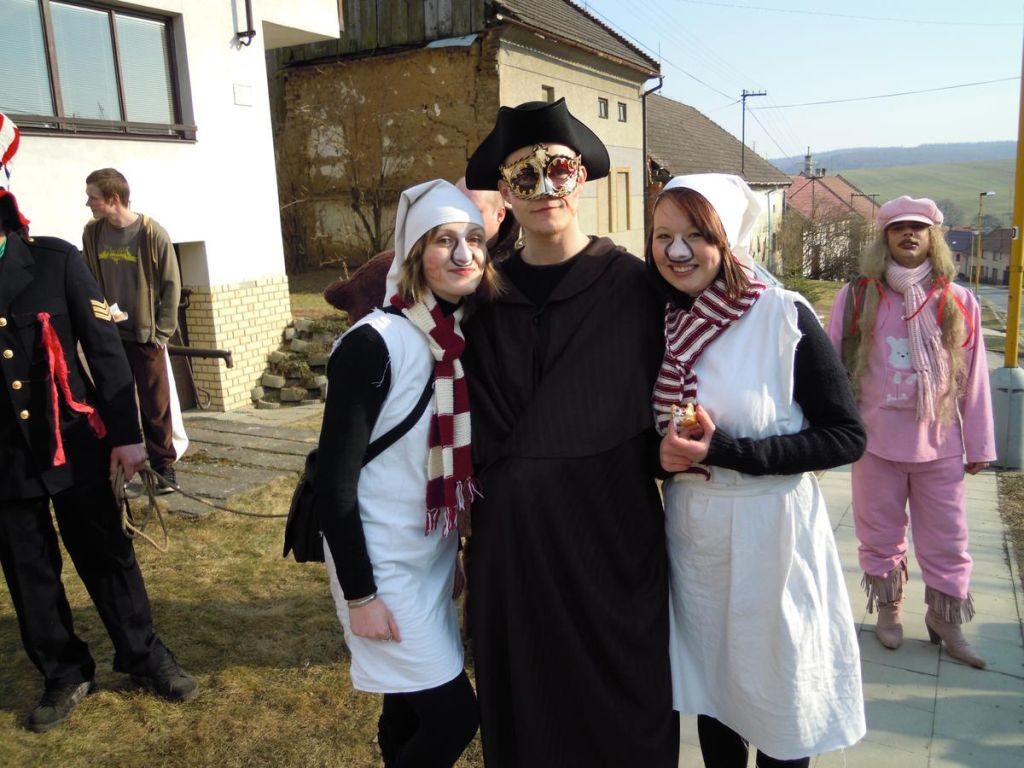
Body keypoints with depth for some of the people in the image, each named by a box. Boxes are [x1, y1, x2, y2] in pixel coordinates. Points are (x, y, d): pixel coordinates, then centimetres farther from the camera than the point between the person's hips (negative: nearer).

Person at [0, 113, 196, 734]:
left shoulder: (56, 259, -4)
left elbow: (106, 348, -4)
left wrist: (126, 434, -7)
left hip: (74, 444, -1)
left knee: (107, 555, 11)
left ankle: (145, 657, 28)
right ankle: (65, 674, 32)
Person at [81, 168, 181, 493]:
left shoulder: (152, 234, -10)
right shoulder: (92, 233, 3)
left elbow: (171, 286, -6)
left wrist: (161, 332, -7)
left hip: (146, 336, -4)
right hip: (108, 336, 4)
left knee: (155, 407, 3)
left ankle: (164, 466, 15)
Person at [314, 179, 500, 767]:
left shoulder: (471, 339, 1)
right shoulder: (373, 345, -21)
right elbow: (334, 478, -18)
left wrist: (458, 555, 15)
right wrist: (360, 593, -16)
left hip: (436, 555, 6)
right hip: (381, 563, -6)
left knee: (413, 708, 18)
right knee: (454, 712, -1)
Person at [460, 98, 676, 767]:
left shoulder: (633, 285, -5)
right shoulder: (485, 294, 3)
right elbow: (476, 420, 10)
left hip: (614, 535, -2)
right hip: (509, 537, 3)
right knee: (522, 713, 18)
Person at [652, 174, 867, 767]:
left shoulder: (785, 316, -13)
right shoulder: (660, 324, 1)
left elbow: (847, 437, -13)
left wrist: (728, 450, -22)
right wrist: (662, 452, -10)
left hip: (772, 532, -4)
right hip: (692, 533, 4)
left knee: (778, 692, 12)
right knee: (710, 686, 19)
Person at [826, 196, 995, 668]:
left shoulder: (958, 302, 0)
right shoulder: (856, 297, -3)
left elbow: (974, 377, 3)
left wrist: (980, 444, 5)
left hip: (939, 444, 1)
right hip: (875, 440, -1)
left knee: (946, 540, 10)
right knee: (881, 535, 13)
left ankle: (945, 620, 29)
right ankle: (888, 609, 33)